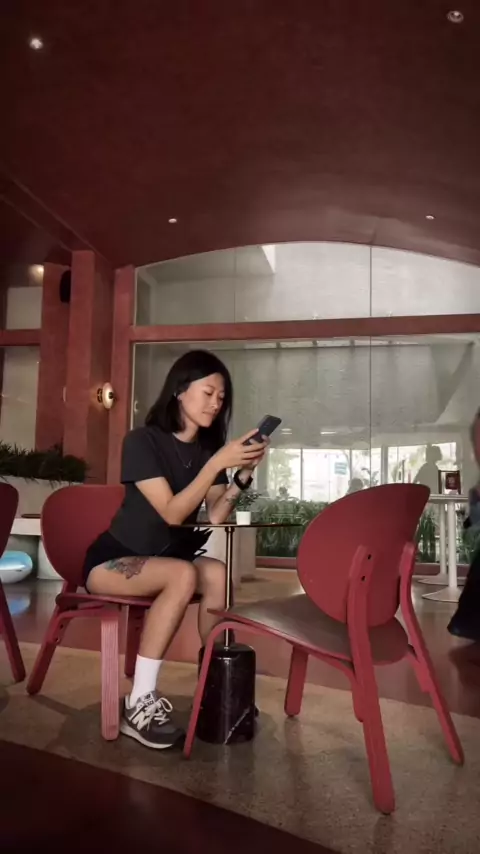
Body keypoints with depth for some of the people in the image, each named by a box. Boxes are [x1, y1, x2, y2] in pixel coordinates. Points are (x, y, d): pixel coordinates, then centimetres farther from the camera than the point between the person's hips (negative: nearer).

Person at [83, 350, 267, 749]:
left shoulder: (208, 447, 2)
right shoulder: (142, 441, -14)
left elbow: (216, 517, -7)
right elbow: (172, 512, -24)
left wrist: (244, 473, -20)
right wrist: (218, 462, -29)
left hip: (168, 560, 5)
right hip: (112, 561, -5)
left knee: (218, 574, -27)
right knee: (184, 574, -34)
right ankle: (139, 704, -27)